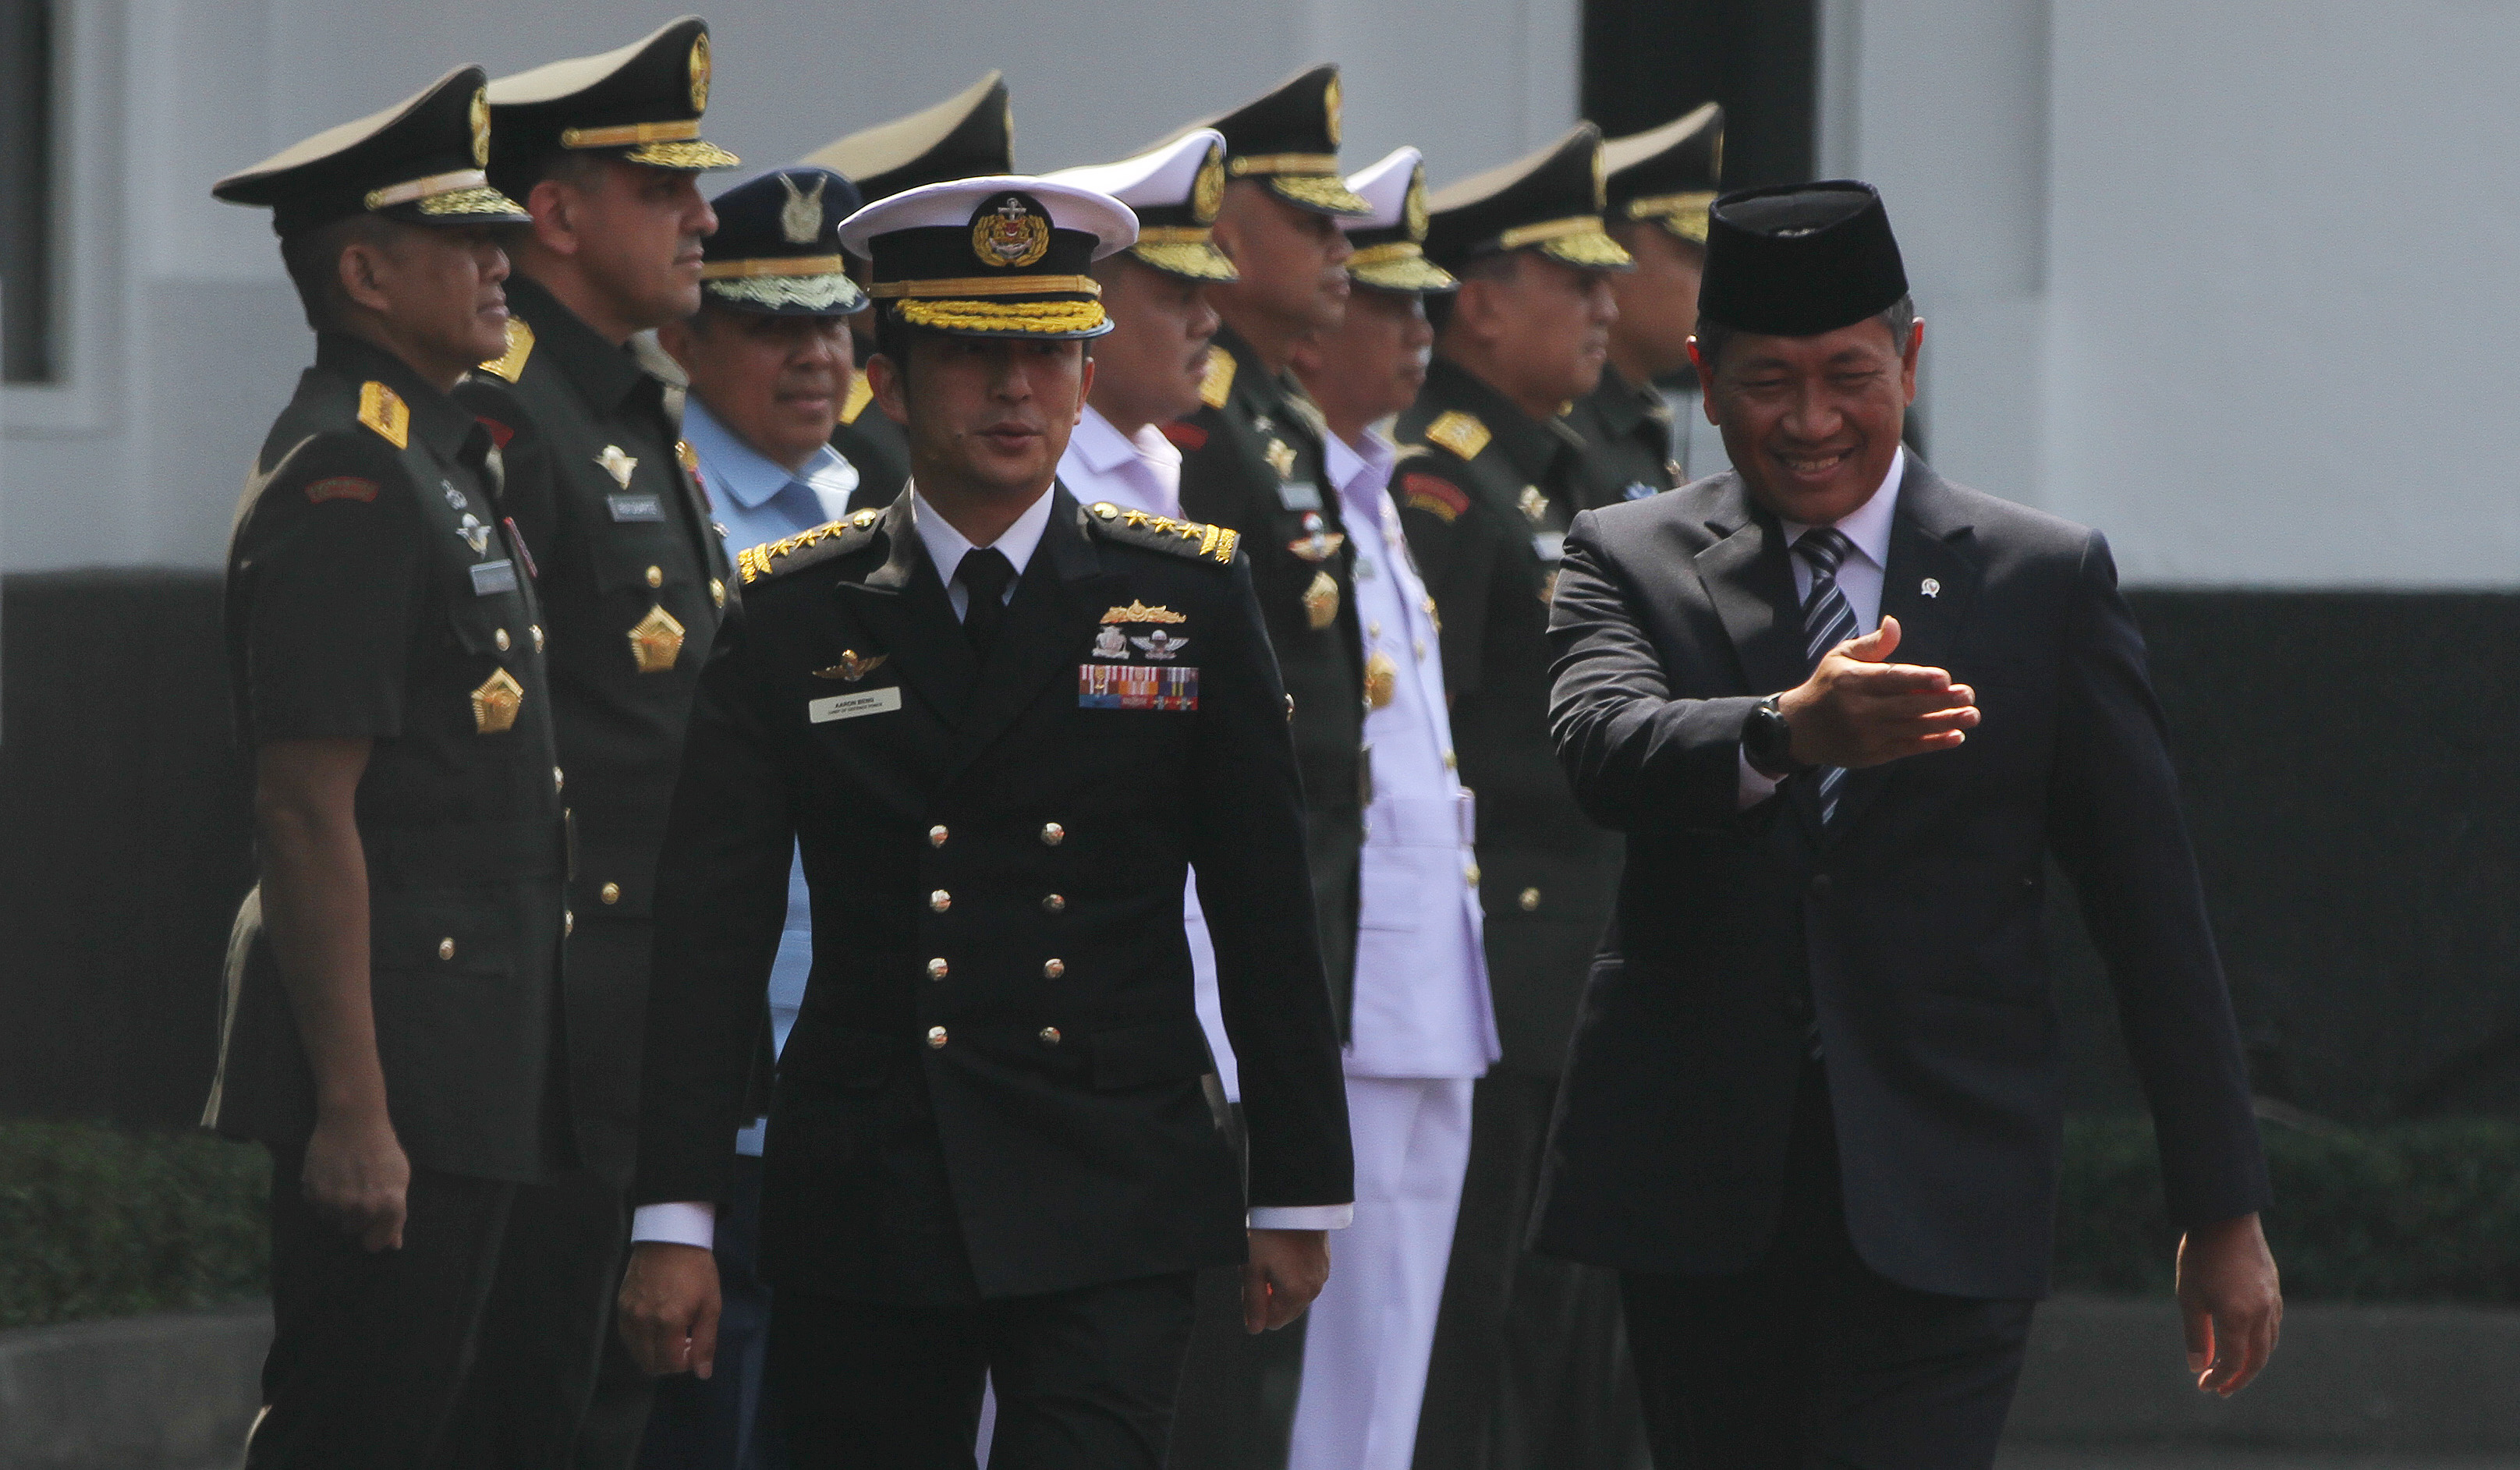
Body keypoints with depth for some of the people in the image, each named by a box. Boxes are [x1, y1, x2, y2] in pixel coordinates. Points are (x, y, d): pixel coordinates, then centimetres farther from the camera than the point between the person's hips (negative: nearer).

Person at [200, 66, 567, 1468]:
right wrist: (352, 1110, -23)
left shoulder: (443, 462, 18)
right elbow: (307, 812, -20)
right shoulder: (342, 482, -15)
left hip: (475, 1069, 10)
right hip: (395, 1063, -10)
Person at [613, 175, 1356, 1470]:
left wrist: (1298, 1196, 5)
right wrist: (673, 1224, -7)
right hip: (860, 1213, 1)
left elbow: (1264, 914, 7)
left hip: (1111, 1215, -1)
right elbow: (712, 935, 0)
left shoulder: (1190, 597, 5)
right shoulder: (794, 617, 4)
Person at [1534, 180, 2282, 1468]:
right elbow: (1603, 748, -17)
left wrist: (2222, 1213, 5)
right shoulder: (1627, 562, 6)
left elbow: (2152, 910, 6)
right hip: (1698, 1203, 2)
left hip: (1939, 1211, -2)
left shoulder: (2047, 580, 5)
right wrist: (1785, 731, -39)